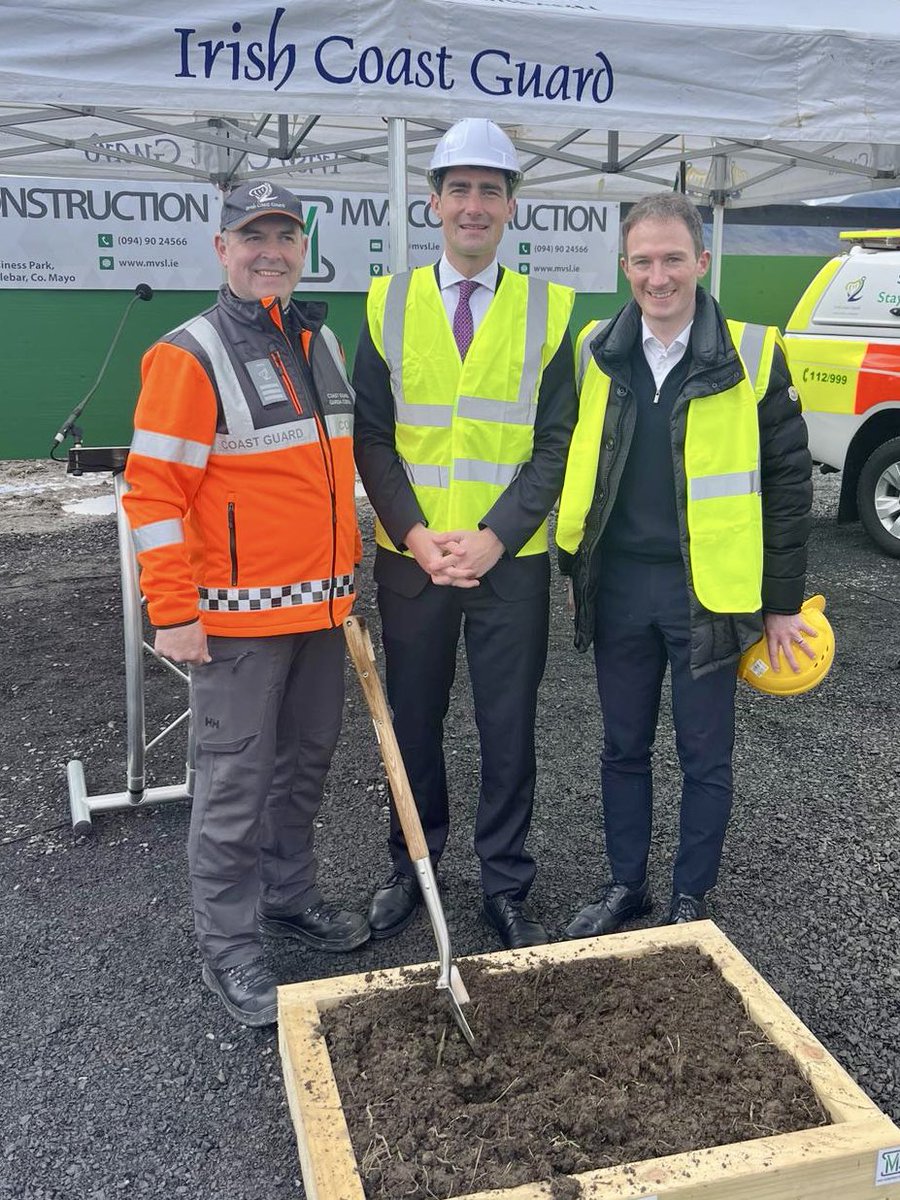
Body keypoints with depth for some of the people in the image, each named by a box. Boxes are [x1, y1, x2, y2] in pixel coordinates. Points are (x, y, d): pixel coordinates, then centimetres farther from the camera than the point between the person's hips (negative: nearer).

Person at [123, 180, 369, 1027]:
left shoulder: (320, 341, 12)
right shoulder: (190, 355, -12)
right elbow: (154, 490, -14)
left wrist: (345, 572, 19)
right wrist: (172, 613, -16)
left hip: (320, 607, 7)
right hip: (238, 615, -7)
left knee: (306, 763, 17)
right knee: (236, 783, 2)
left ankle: (288, 896, 36)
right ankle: (229, 948, 17)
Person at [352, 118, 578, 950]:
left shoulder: (548, 310, 0)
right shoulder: (390, 305, 3)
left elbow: (557, 443, -3)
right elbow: (371, 436, 1)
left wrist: (493, 537, -14)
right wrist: (418, 536, -12)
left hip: (511, 562, -1)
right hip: (409, 559, 1)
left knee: (508, 728, 8)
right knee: (414, 719, 14)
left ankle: (506, 887, 25)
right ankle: (412, 867, 33)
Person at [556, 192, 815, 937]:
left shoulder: (753, 357, -7)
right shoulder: (596, 353, 2)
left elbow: (787, 483, -4)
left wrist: (782, 602, -4)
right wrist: (575, 569, 10)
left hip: (708, 590, -3)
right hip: (617, 587, 3)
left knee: (705, 757, 10)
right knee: (624, 748, 15)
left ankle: (691, 902, 28)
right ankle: (626, 887, 33)